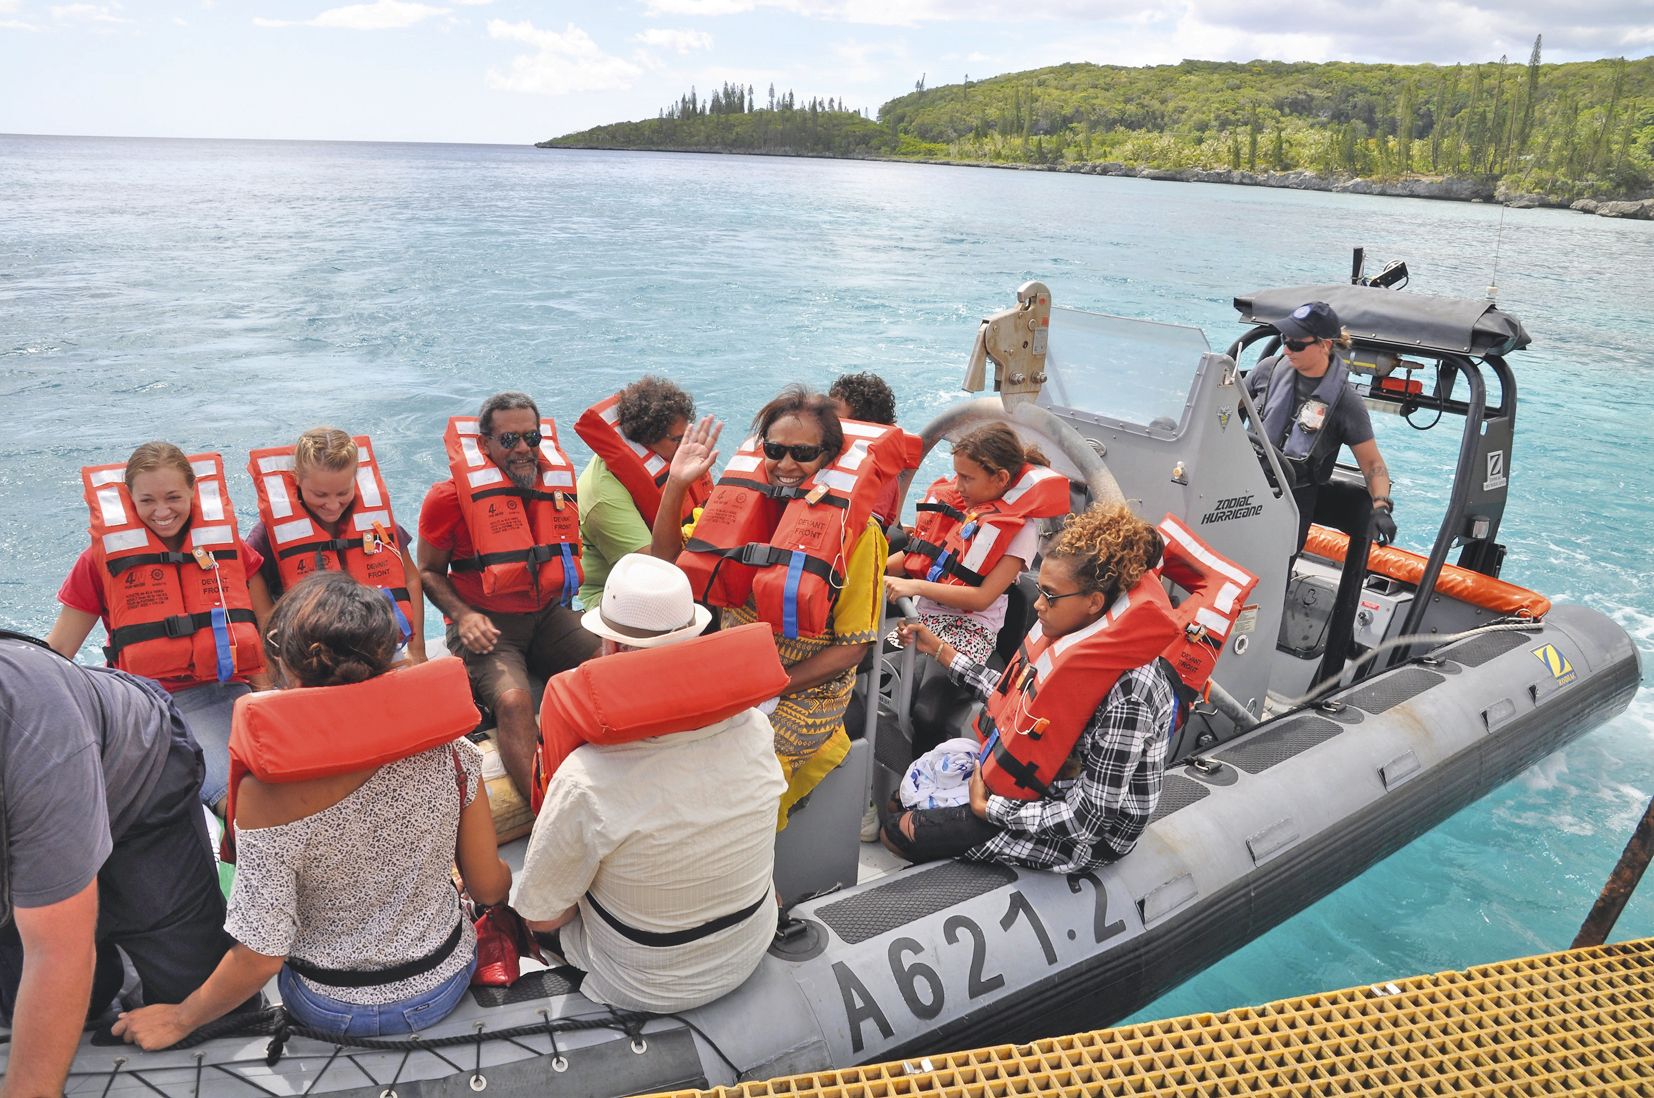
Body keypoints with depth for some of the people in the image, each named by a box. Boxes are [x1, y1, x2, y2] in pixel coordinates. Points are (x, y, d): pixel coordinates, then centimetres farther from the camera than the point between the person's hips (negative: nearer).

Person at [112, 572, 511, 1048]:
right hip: (445, 983, 3)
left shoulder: (268, 795, -30)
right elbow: (490, 887, -10)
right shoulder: (445, 749, -23)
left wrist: (180, 1019, -3)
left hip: (336, 1010, -2)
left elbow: (261, 957, -21)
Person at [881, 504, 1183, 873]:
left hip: (1085, 836, -8)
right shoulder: (1076, 635, -9)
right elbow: (1016, 699, 7)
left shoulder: (1129, 690, -33)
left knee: (900, 832, -2)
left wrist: (989, 808, -18)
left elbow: (1090, 816, -28)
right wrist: (938, 649, 8)